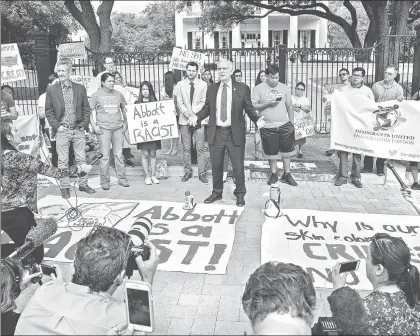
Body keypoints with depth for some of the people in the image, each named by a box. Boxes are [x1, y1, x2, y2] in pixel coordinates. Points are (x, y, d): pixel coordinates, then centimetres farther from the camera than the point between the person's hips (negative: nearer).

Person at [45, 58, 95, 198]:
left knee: (81, 159, 6)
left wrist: (84, 124, -1)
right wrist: (56, 126, -7)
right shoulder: (51, 89, 2)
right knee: (63, 161, 2)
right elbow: (48, 111, 3)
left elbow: (86, 109, 9)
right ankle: (65, 187, 11)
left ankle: (83, 184, 18)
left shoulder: (80, 88, 6)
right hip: (62, 131, -1)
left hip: (78, 130, 2)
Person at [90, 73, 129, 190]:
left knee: (119, 154, 6)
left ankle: (122, 178, 15)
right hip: (104, 128, -3)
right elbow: (90, 111, 3)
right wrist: (94, 126, -6)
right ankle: (105, 181, 6)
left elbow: (124, 109, 22)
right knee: (105, 156, -3)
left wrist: (125, 123, 12)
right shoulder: (97, 95, 2)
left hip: (118, 128, 3)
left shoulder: (118, 94, 12)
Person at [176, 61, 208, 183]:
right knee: (186, 148, 6)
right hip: (184, 120, 2)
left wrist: (194, 112, -13)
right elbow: (179, 101, 5)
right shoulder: (180, 84, 8)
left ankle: (202, 173, 4)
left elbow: (203, 102, 0)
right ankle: (187, 172, 15)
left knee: (200, 148, -3)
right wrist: (185, 111, -13)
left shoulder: (203, 84, 3)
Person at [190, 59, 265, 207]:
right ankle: (217, 193, 31)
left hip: (235, 134, -2)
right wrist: (197, 116, -7)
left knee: (238, 166, 4)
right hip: (216, 133, 3)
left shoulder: (242, 88, 0)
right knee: (216, 166, 13)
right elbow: (207, 108, 11)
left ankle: (240, 195, 23)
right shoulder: (212, 89, 8)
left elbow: (249, 108, 2)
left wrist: (257, 119, -15)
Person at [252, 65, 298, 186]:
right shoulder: (258, 88, -2)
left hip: (284, 125, 3)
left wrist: (292, 123, 7)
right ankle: (274, 174, 23)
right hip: (268, 127, -2)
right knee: (271, 152, 7)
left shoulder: (284, 87, 9)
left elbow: (289, 107, 12)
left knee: (286, 151, 7)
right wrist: (267, 104, -18)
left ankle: (287, 174, 19)